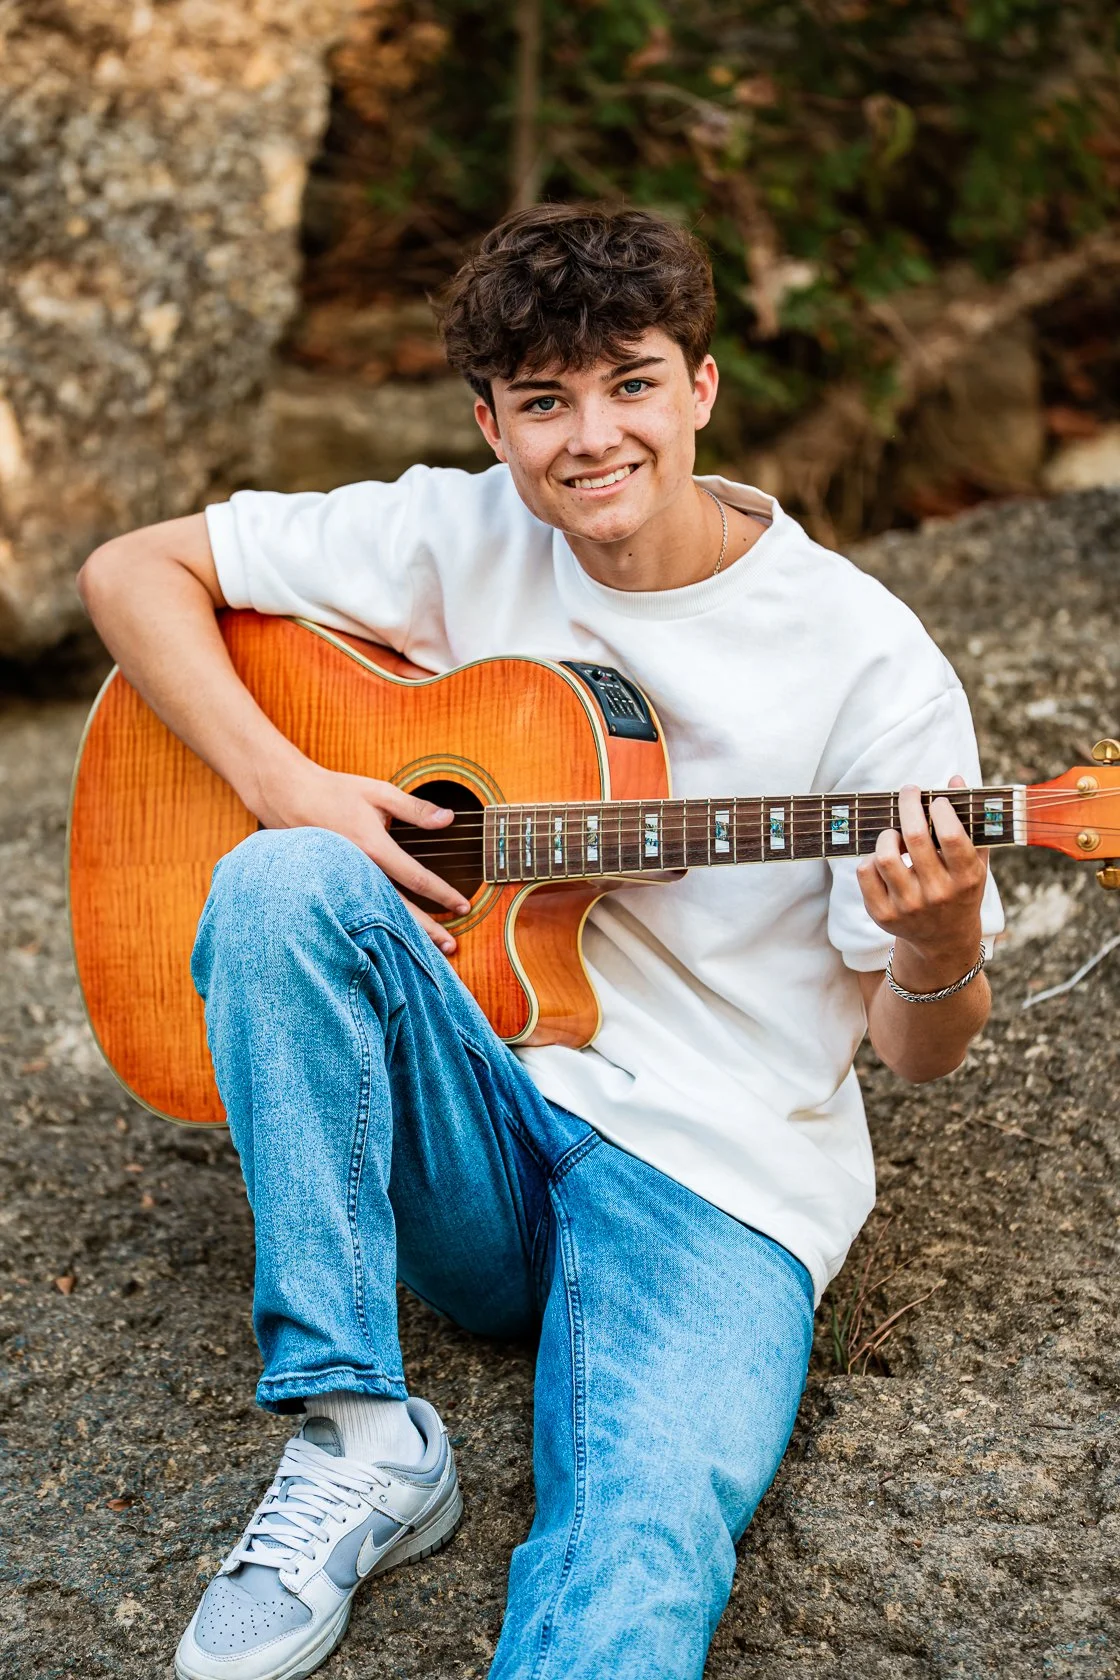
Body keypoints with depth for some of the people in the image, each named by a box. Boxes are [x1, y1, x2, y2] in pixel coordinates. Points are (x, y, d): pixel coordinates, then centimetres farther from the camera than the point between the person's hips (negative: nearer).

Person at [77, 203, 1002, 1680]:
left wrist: (940, 950, -26)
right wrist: (285, 787, -10)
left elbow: (920, 1047, -1)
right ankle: (362, 1444, -20)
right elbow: (134, 571, 5)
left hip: (717, 1177, -3)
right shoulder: (461, 539, 1)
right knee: (284, 882, -28)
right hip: (464, 1128, 4)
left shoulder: (866, 660, -6)